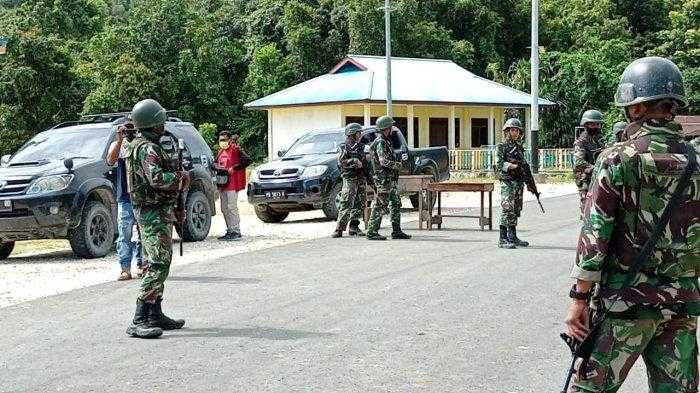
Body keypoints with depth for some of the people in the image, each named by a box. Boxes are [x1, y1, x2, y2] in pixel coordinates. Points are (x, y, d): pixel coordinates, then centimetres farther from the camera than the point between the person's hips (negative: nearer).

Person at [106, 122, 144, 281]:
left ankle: (141, 266, 15)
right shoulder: (117, 145, 7)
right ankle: (125, 269, -3)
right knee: (124, 235, -4)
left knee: (142, 235, 7)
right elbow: (110, 161, -12)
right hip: (125, 198, -1)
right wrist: (120, 140, -20)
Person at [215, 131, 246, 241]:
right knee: (224, 208, 9)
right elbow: (217, 163, 29)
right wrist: (217, 169, 6)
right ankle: (229, 231, 16)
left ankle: (236, 231, -6)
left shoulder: (235, 150, -7)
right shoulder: (221, 152, 18)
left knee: (232, 207, -10)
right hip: (222, 183, 9)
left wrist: (233, 168, -18)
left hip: (232, 183, -9)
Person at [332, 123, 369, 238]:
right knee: (346, 205, -11)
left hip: (361, 179, 7)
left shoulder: (360, 146, 17)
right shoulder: (345, 147, -3)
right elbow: (341, 162, -14)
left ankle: (354, 227, 13)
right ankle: (339, 229, -12)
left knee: (359, 205, 6)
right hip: (350, 178, -7)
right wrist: (354, 161, -23)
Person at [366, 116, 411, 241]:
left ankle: (396, 231, 16)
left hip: (391, 180, 10)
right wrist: (398, 165, -11)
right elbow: (384, 161, -24)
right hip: (383, 180, -10)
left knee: (396, 204, 12)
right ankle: (372, 232, -4)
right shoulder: (380, 143, -15)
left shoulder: (385, 142, 17)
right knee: (380, 206, -7)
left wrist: (399, 161, 11)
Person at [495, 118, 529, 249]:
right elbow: (499, 164, -12)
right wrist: (513, 166, -22)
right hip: (507, 181, -7)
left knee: (516, 210, 10)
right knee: (507, 209, -12)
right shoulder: (502, 146, -4)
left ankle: (513, 237, 17)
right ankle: (503, 239, -13)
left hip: (519, 181, 7)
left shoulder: (519, 146, 15)